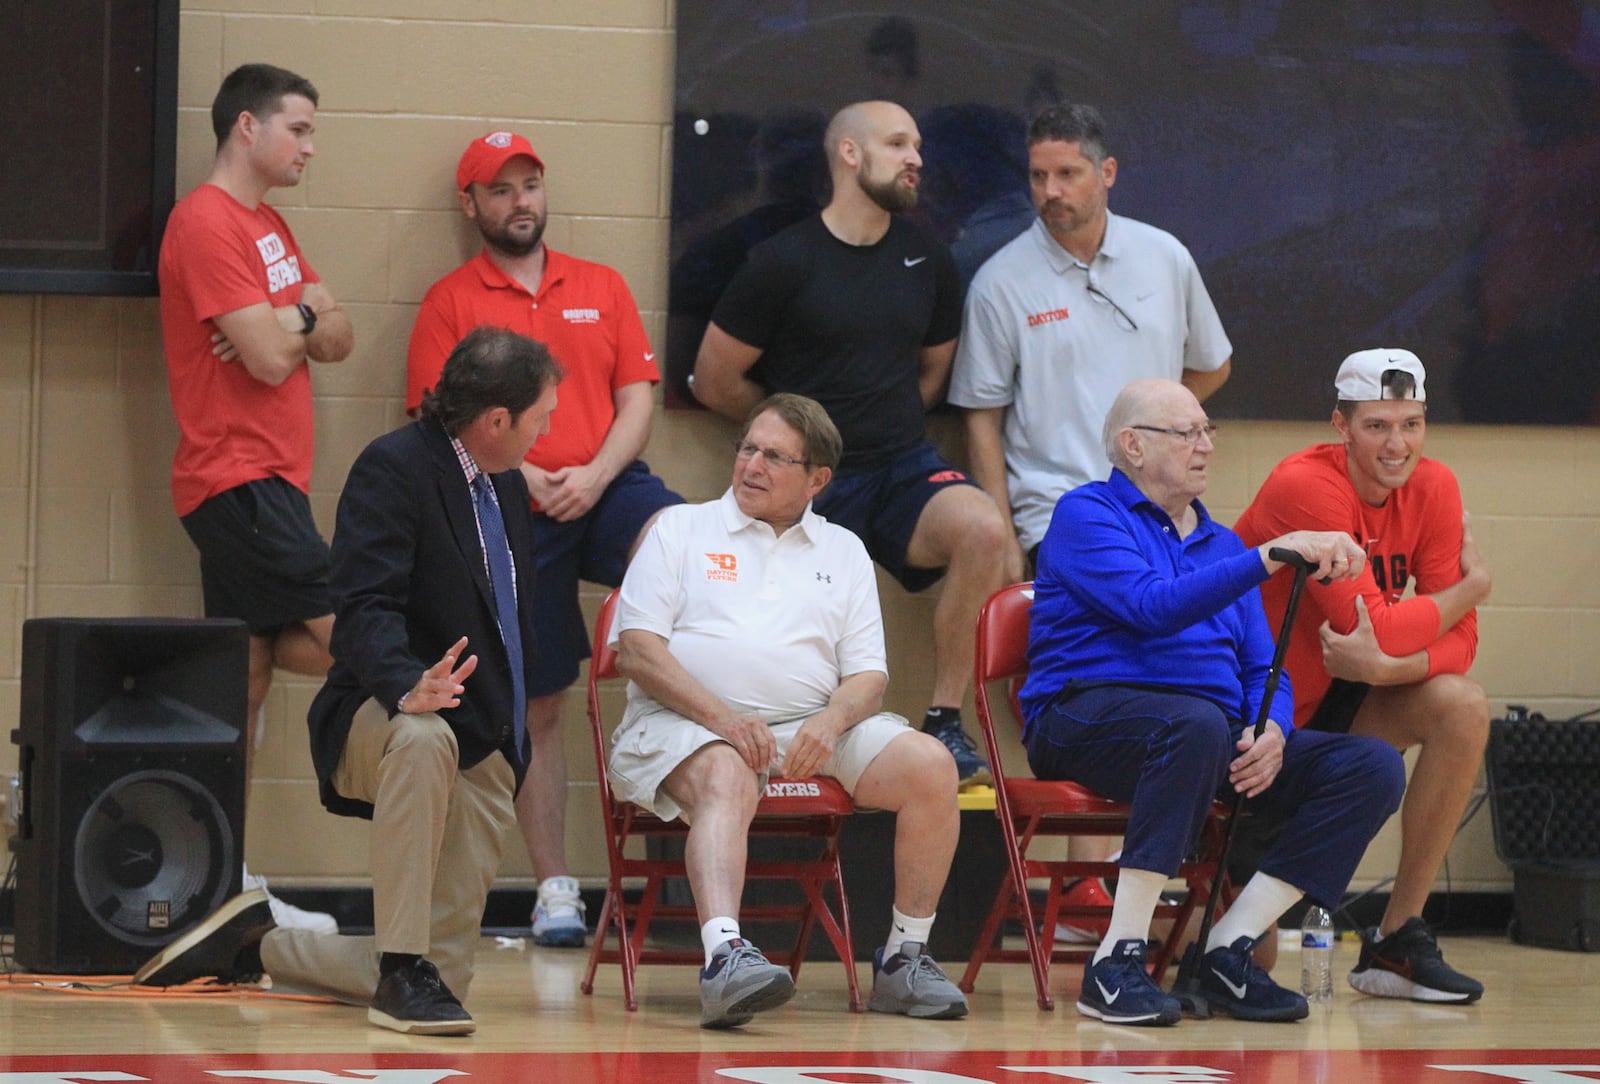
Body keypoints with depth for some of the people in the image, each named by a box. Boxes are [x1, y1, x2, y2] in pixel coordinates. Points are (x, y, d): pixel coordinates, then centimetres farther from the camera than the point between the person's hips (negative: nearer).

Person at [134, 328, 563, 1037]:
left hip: (483, 751, 7)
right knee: (424, 739, -45)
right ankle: (403, 970, -36)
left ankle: (258, 946, 18)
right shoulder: (393, 468, -11)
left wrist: (515, 742, 21)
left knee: (444, 975, -5)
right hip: (381, 720, -7)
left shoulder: (508, 486, 15)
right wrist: (407, 687, -43)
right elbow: (365, 608, -24)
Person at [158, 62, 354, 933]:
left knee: (247, 675, 7)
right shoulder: (208, 223, -11)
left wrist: (294, 321, -5)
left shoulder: (268, 228, 20)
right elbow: (269, 357, -18)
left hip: (266, 481, 9)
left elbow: (336, 341, 15)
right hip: (239, 477, -9)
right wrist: (299, 317, 2)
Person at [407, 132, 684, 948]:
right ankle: (554, 889, 10)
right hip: (515, 514, -1)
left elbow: (638, 399, 9)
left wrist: (594, 475, -8)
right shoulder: (450, 303, 6)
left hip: (607, 487, 2)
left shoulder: (602, 288, 15)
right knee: (538, 703, 2)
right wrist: (528, 480, -14)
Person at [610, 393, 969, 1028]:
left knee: (930, 766, -20)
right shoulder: (681, 530, 13)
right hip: (688, 720, -3)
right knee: (726, 777, -39)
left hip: (811, 730, 3)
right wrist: (720, 716, -15)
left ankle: (904, 956, -11)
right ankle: (724, 955, -59)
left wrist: (832, 721, -12)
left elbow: (868, 676, 13)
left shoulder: (843, 552, 22)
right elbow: (636, 648, 1)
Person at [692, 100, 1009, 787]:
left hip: (903, 467, 3)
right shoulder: (784, 261, -4)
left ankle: (945, 723, -19)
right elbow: (716, 381, 1)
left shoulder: (928, 262, 10)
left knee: (981, 527, -28)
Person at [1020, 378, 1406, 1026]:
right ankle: (1118, 963, -37)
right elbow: (1155, 606, -17)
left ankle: (1229, 949, -18)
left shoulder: (1221, 545, 25)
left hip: (1210, 731, 7)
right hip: (1091, 716, -7)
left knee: (1374, 767, -13)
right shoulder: (1088, 514, 2)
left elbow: (1263, 669, 18)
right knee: (1198, 725, -41)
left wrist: (1270, 732, -6)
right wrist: (1272, 557, -23)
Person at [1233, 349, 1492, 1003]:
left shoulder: (1432, 488, -3)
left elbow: (1458, 641, -9)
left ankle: (1397, 938, -13)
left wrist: (1381, 665, -30)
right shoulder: (1306, 487, -23)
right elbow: (1377, 629, -28)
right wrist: (1471, 586, -13)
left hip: (1347, 694, 6)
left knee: (1462, 707, -23)